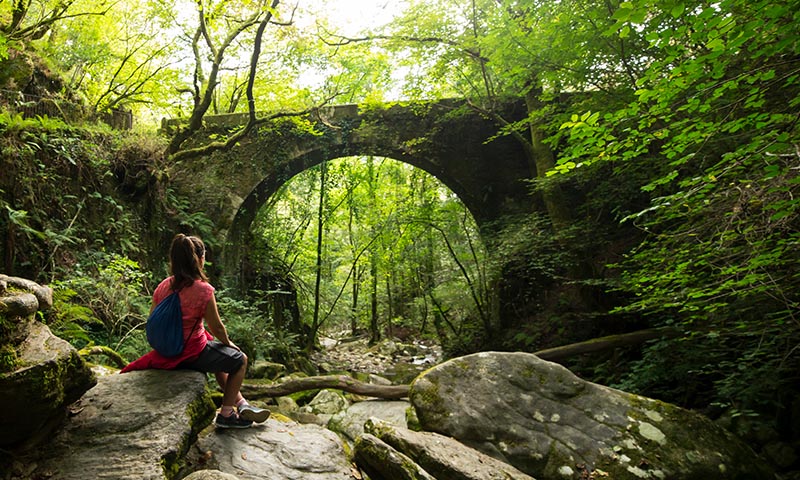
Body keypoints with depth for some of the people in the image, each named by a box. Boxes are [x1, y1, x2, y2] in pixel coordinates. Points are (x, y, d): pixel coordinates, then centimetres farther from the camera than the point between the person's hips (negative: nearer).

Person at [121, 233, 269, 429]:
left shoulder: (163, 286, -3)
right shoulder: (202, 289, -22)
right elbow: (217, 327, -14)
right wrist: (228, 343, 5)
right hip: (192, 353, -8)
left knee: (221, 357, 31)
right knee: (240, 359, 13)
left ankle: (241, 404, 34)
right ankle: (226, 414, 15)